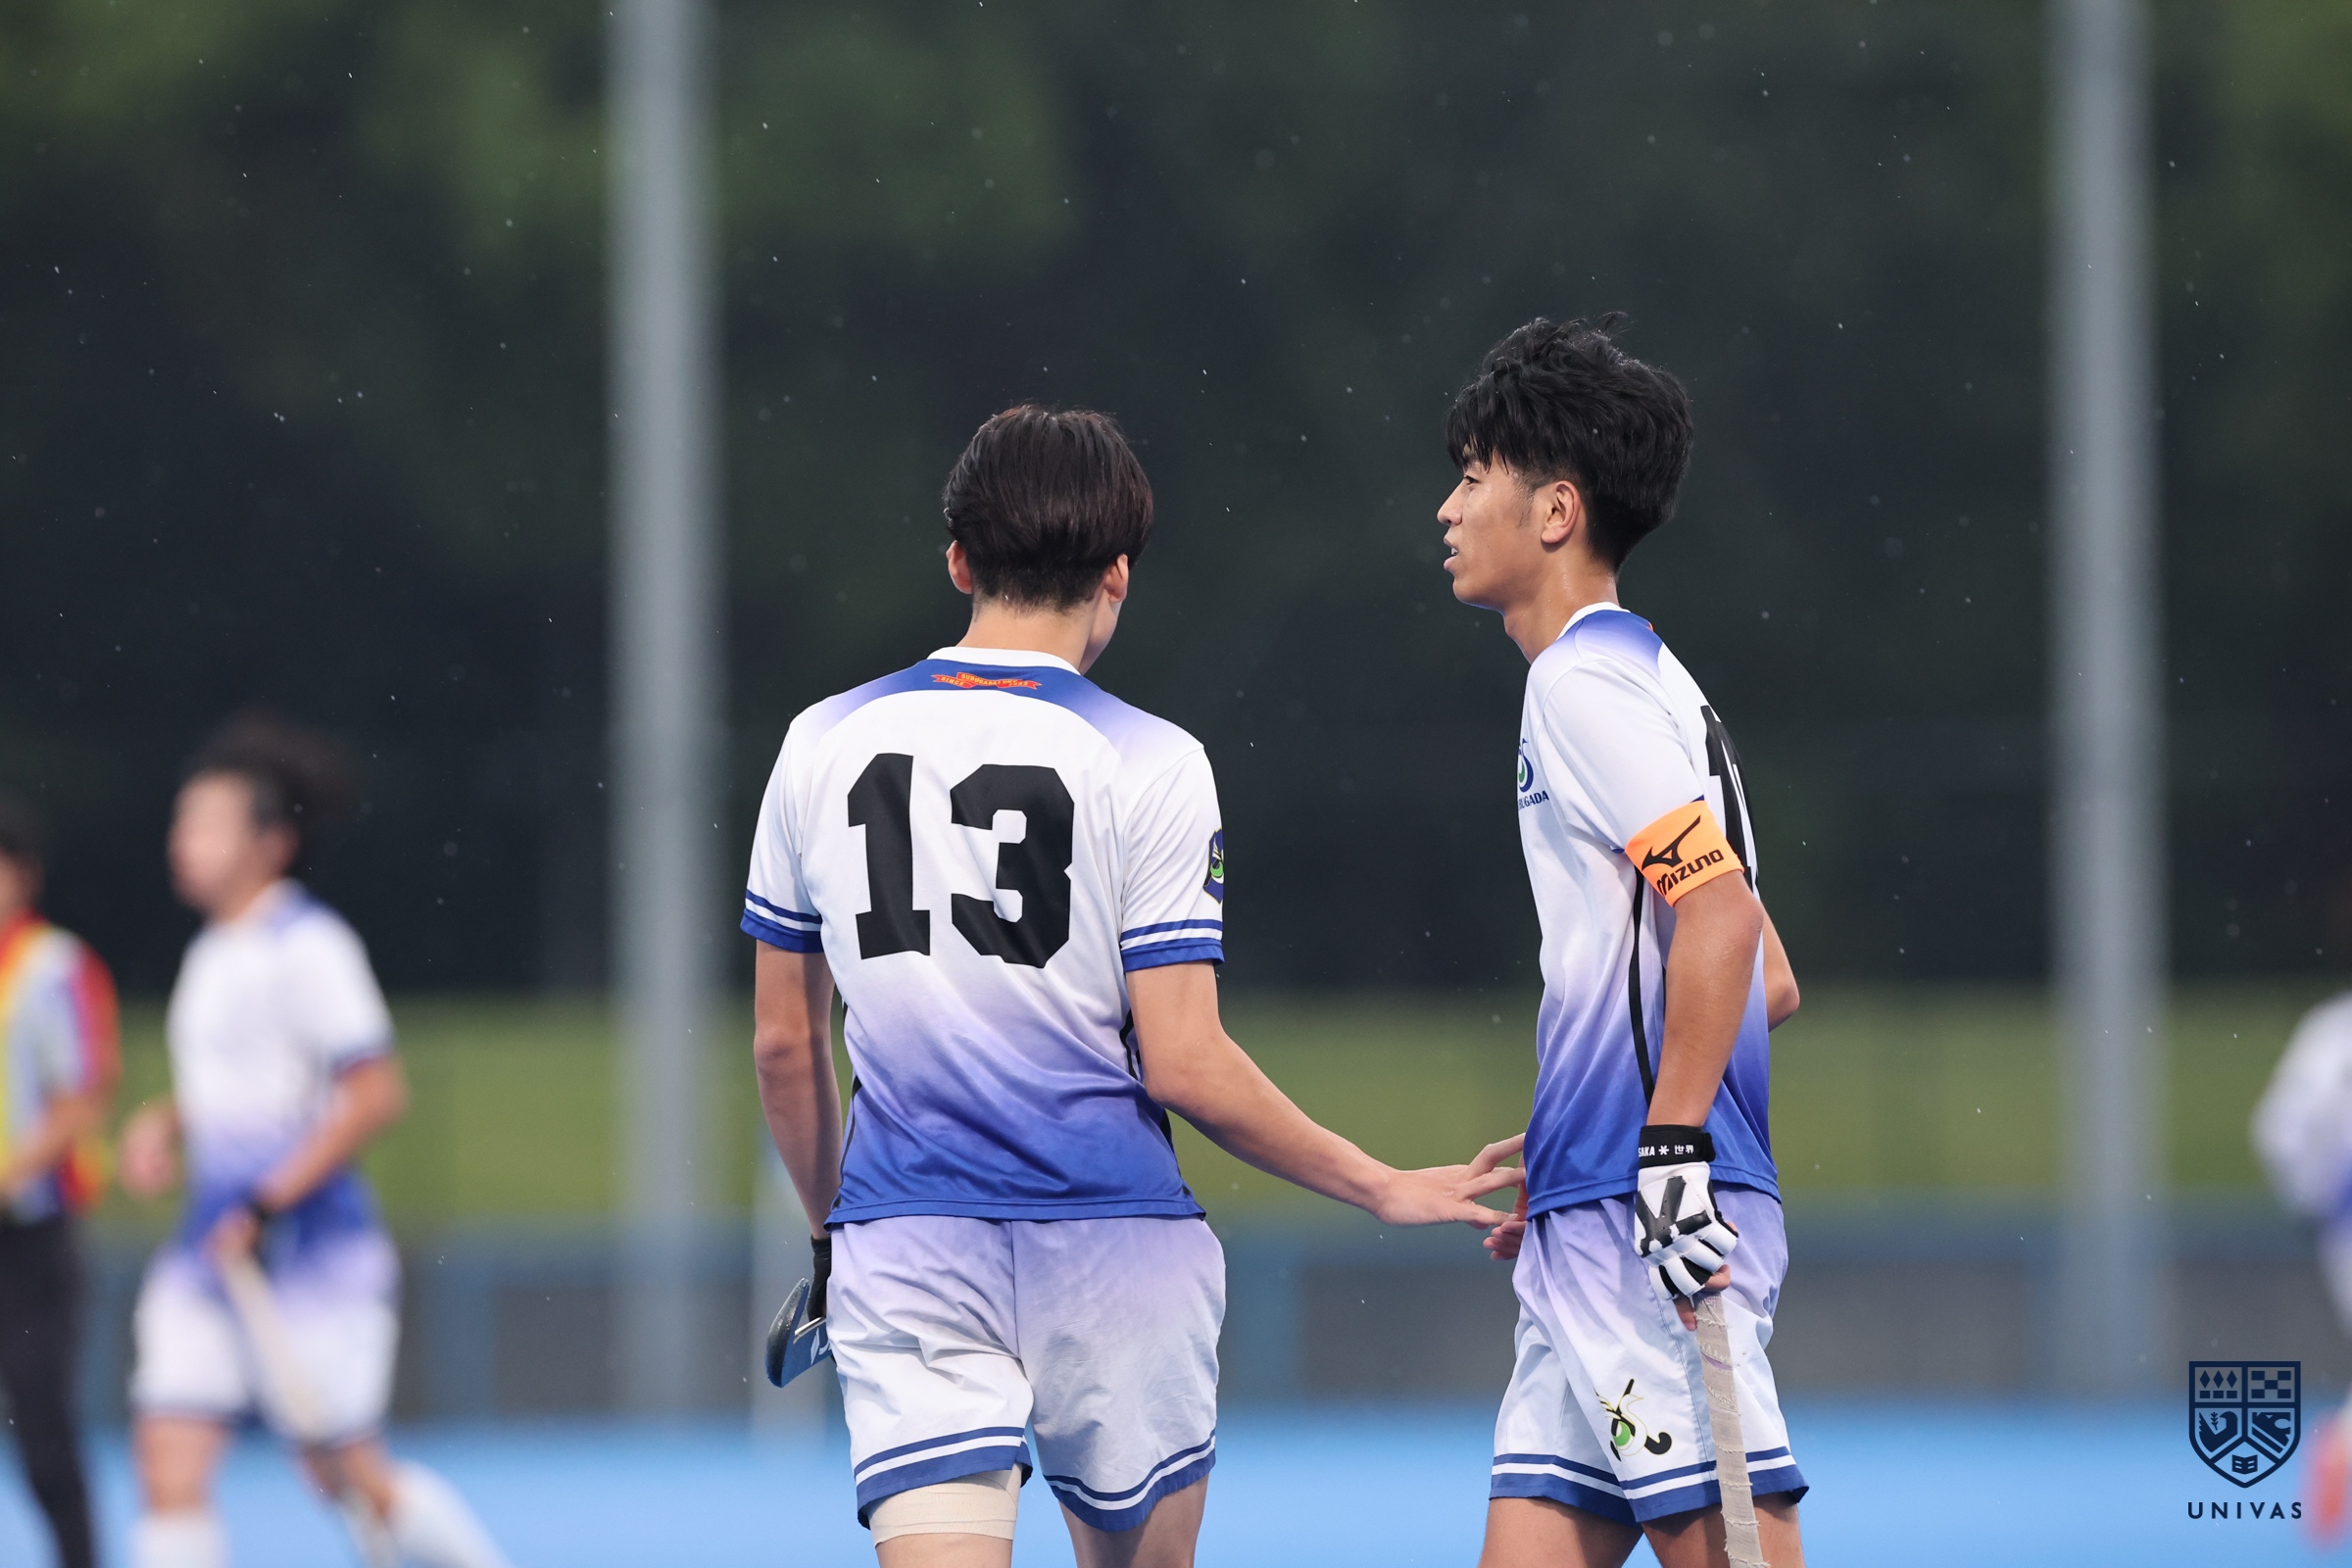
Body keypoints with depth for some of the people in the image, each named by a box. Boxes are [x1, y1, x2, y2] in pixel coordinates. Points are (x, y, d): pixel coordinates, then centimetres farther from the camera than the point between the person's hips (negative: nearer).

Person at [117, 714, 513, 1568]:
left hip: (308, 1250, -8)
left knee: (349, 1474, -1)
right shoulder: (210, 952, 14)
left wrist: (270, 1204, -19)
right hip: (210, 1248, 8)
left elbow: (375, 1094, -17)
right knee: (169, 1458, -5)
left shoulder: (309, 947, -12)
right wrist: (162, 1124, 8)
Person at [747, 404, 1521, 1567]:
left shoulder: (823, 746, 5)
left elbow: (782, 1045, 10)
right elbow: (1183, 1065, -10)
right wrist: (1381, 1189, 2)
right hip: (1110, 1246, -2)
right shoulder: (1145, 765, -6)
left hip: (903, 1249, 2)